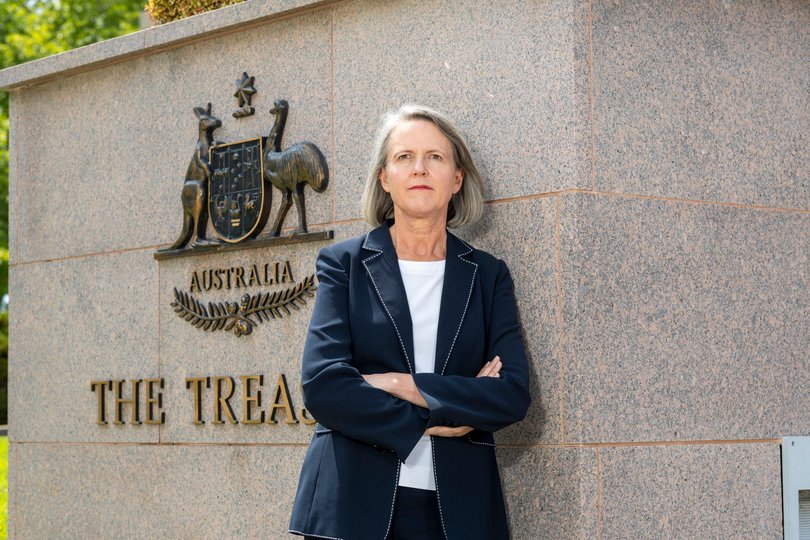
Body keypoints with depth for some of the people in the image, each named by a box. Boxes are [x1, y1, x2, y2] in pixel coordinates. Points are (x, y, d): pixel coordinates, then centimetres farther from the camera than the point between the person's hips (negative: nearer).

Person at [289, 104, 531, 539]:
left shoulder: (488, 275, 9)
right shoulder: (344, 263, 4)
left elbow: (513, 395, -3)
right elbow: (322, 386, -8)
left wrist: (404, 386, -11)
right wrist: (433, 420, -10)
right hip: (353, 505, -1)